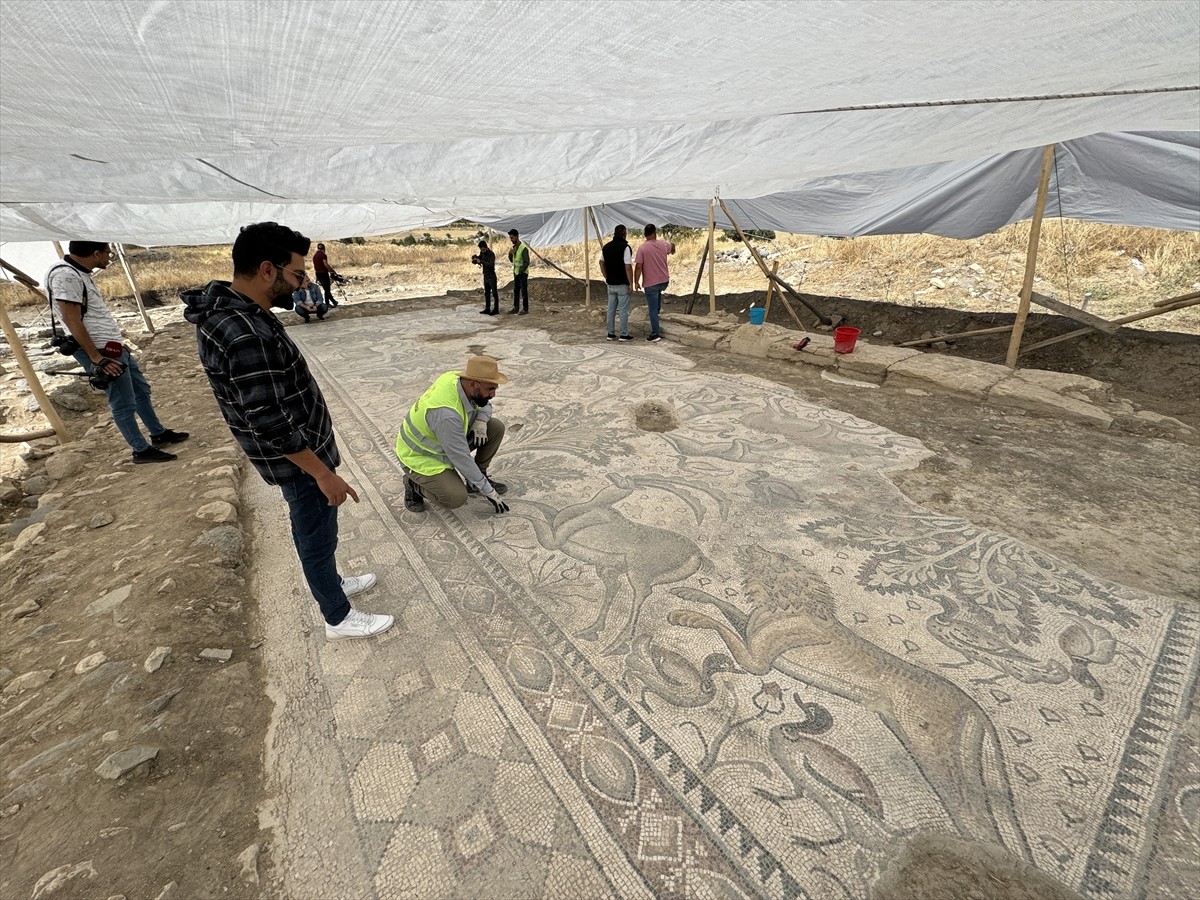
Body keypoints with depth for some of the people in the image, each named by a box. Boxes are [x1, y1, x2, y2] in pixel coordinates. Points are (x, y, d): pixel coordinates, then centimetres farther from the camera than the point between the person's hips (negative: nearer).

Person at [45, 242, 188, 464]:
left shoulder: (80, 273, 10)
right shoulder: (66, 276, -20)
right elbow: (72, 321, -22)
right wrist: (97, 358, -22)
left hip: (114, 347, 10)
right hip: (101, 351, -10)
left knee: (141, 389, 20)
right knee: (124, 405, -1)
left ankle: (159, 434, 33)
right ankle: (141, 450, 11)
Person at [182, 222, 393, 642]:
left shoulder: (230, 310, 1)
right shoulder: (247, 336, -32)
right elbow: (271, 426, -30)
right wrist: (323, 473, -23)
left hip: (301, 447, 9)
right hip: (299, 459, -9)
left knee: (314, 531, 26)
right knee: (316, 537, 9)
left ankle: (332, 583, 48)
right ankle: (339, 618, 28)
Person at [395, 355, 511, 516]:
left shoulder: (460, 379, -15)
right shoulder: (446, 413, -38)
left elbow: (485, 404, 6)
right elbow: (461, 458, -31)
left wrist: (481, 420, -19)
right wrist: (488, 491, -22)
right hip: (421, 456, -8)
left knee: (496, 427, -7)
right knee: (456, 498, -27)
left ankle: (477, 479, 9)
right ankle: (414, 484, 1)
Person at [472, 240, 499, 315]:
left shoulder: (491, 254, -15)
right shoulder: (482, 253, 6)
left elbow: (491, 265, -28)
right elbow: (477, 259, 17)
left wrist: (481, 261, -29)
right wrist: (475, 259, -6)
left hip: (491, 276, -8)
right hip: (485, 276, 8)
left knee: (494, 293, -4)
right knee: (486, 293, 10)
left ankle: (496, 309, -3)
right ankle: (487, 309, 15)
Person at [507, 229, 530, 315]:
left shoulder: (523, 248, -16)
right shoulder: (513, 247, 9)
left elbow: (526, 262, -17)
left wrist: (520, 271, -16)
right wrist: (510, 254, -4)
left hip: (523, 273, -8)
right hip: (516, 272, 8)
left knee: (524, 291, -2)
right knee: (515, 291, 10)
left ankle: (525, 309, 3)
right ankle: (516, 308, 16)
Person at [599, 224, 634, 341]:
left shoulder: (606, 247, 6)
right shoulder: (625, 247, -14)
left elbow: (602, 263, 13)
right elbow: (628, 267, -18)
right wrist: (631, 283, -12)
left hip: (610, 283, 6)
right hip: (622, 284, -6)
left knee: (611, 308, 12)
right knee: (624, 310, 1)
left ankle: (611, 333, 16)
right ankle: (624, 334, 5)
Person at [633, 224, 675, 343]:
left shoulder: (642, 248, -13)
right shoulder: (663, 244, 2)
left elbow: (638, 267, -15)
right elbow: (672, 246, 27)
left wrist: (636, 282, -4)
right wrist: (672, 248, 51)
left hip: (651, 283, -4)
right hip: (664, 281, 5)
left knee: (653, 309, 0)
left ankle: (654, 335, 0)